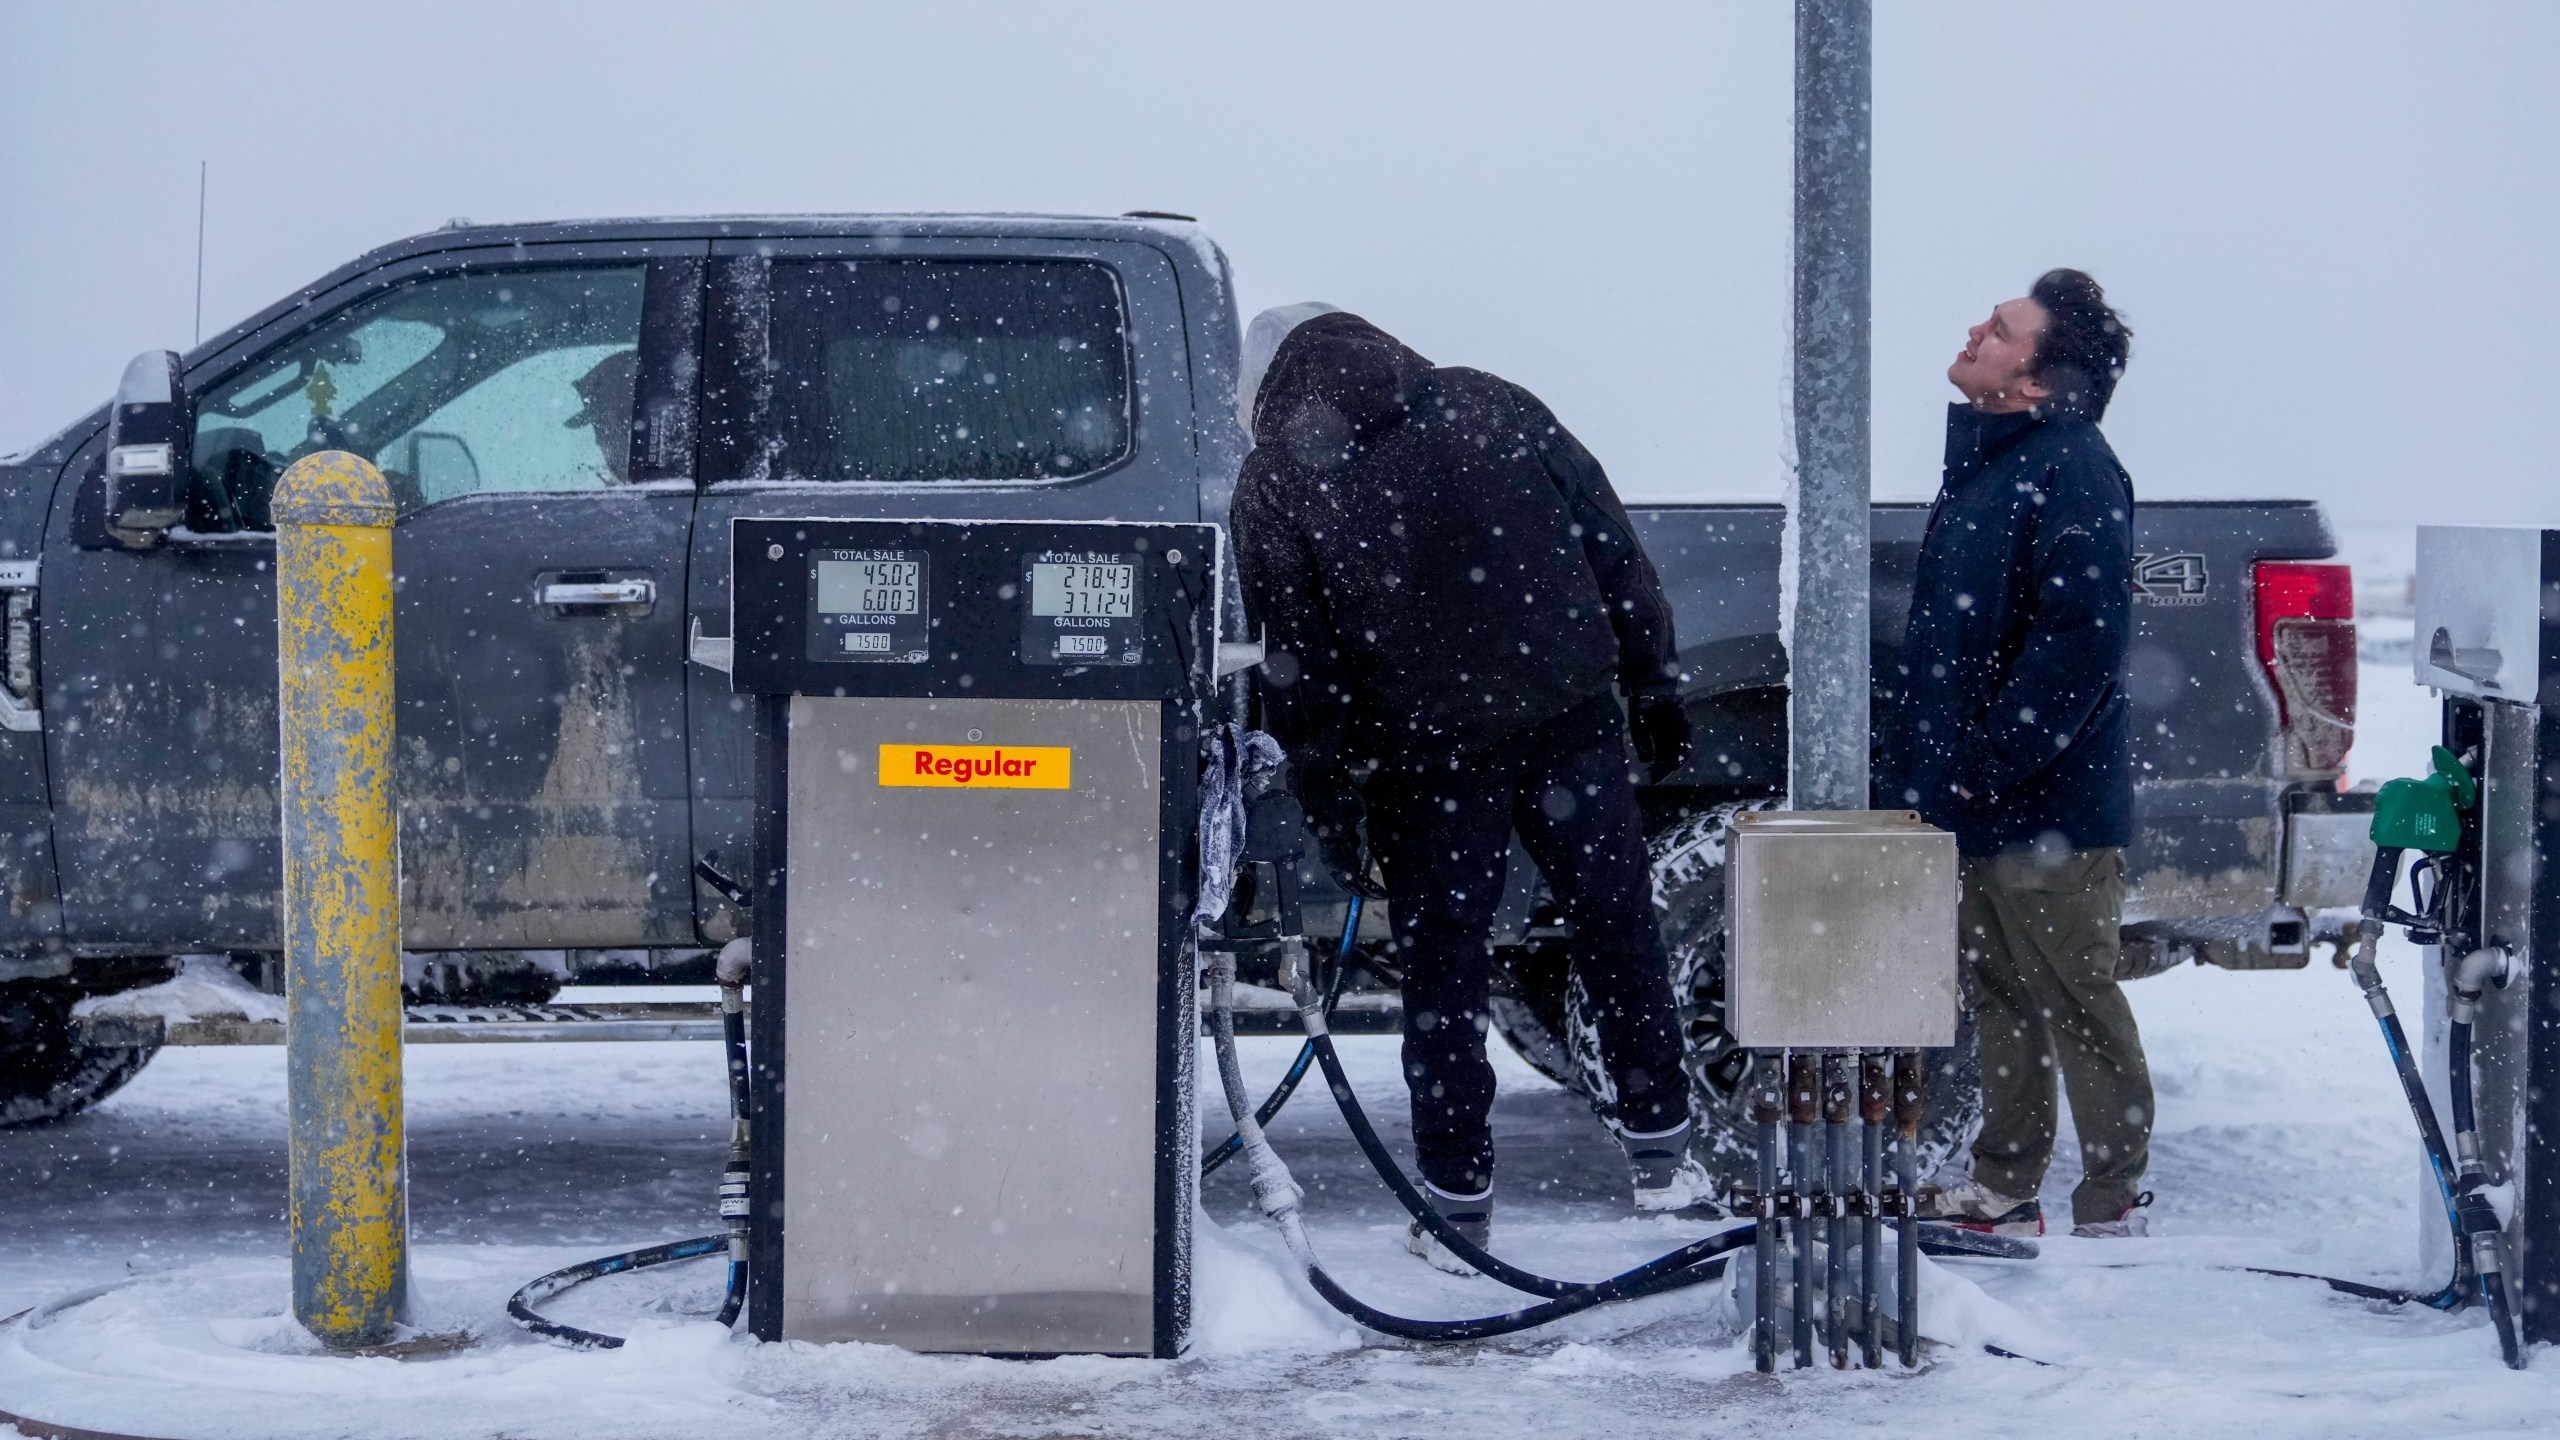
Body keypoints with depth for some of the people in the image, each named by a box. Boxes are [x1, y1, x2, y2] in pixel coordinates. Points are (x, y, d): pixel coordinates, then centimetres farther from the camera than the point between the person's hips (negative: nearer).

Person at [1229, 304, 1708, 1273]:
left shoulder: (1276, 483, -1)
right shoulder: (1494, 406, 8)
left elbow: (1297, 675, -3)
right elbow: (1616, 552, 8)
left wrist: (1333, 820, 3)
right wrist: (1654, 690, 13)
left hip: (1427, 756, -2)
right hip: (1569, 718, 2)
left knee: (1444, 969, 8)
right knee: (1616, 928, 15)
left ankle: (1458, 1205, 11)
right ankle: (1660, 1157, 23)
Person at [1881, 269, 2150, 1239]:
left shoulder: (2070, 472, -16)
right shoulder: (1983, 459, 15)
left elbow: (2082, 644, -24)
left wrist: (1984, 762, -22)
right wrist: (1927, 767, 17)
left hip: (2048, 809, -9)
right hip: (1978, 806, 9)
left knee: (2076, 1004, -2)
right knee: (1999, 996, 16)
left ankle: (2113, 1207, 4)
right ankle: (2002, 1186, 25)